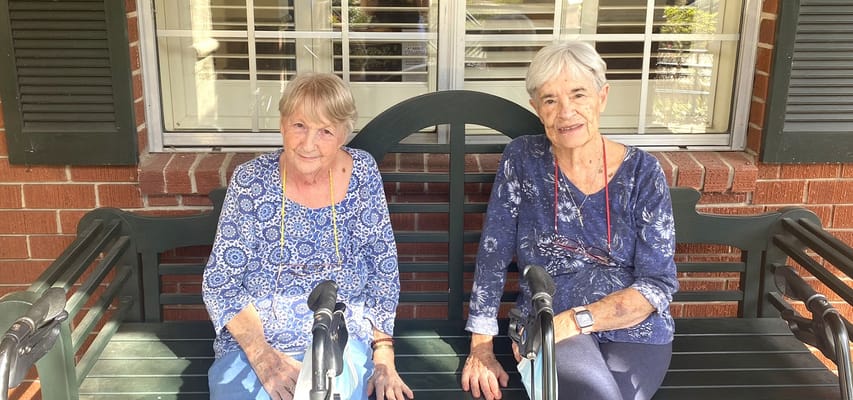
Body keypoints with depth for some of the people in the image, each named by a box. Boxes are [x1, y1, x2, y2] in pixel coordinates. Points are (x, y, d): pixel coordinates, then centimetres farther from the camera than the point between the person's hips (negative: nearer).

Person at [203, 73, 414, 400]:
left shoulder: (362, 173, -2)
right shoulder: (251, 181, -7)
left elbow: (384, 266, 3)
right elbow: (219, 283, -5)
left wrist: (383, 355, -4)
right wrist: (262, 355, -18)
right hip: (252, 342, 0)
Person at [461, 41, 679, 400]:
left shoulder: (641, 171, -3)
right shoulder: (523, 159, -1)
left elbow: (658, 283, -7)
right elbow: (492, 255, 0)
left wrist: (573, 320, -19)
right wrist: (481, 347, -6)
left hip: (634, 330, 1)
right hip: (545, 324, 0)